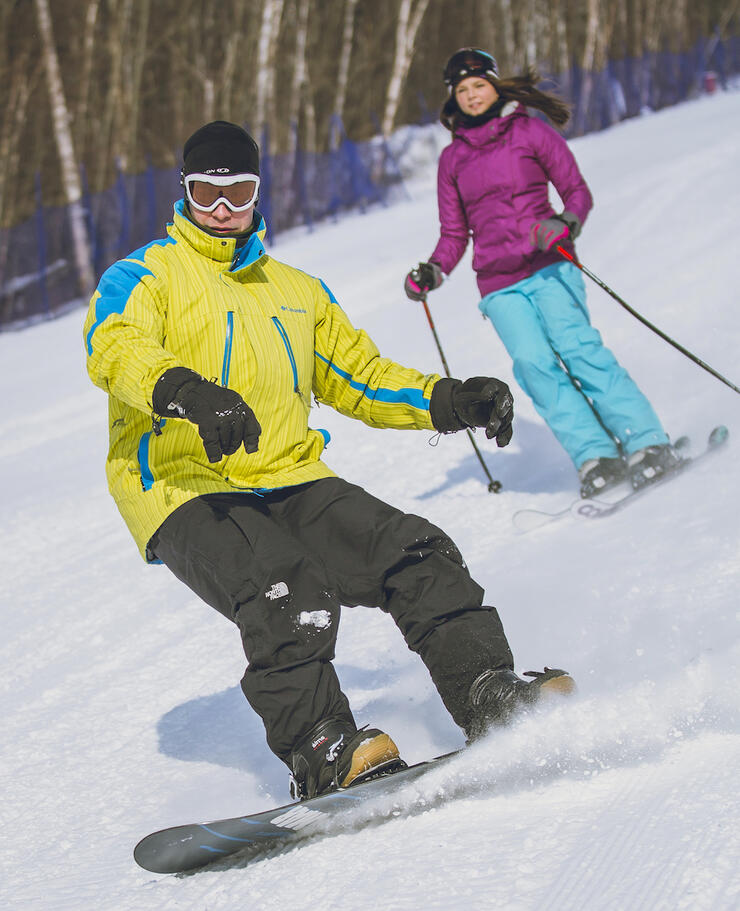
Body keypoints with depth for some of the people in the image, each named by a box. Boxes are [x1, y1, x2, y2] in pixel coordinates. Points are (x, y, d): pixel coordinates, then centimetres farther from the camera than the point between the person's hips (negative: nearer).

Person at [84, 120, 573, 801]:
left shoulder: (296, 291, 25)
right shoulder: (142, 276, 7)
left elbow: (362, 376, 30)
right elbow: (115, 348, -15)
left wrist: (449, 401, 12)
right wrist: (185, 392, -37)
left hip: (291, 483, 5)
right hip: (188, 491, -5)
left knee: (414, 554, -16)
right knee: (286, 592, -33)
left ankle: (491, 699, -17)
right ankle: (321, 752, -37)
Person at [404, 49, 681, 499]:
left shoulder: (531, 132, 6)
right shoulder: (452, 158, 15)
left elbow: (578, 191, 4)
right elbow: (454, 234, 20)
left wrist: (565, 223, -17)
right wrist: (432, 272, 2)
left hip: (547, 265, -3)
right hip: (498, 284, 3)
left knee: (576, 344, -23)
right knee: (532, 362, -19)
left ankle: (649, 444, -24)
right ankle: (595, 457, -22)